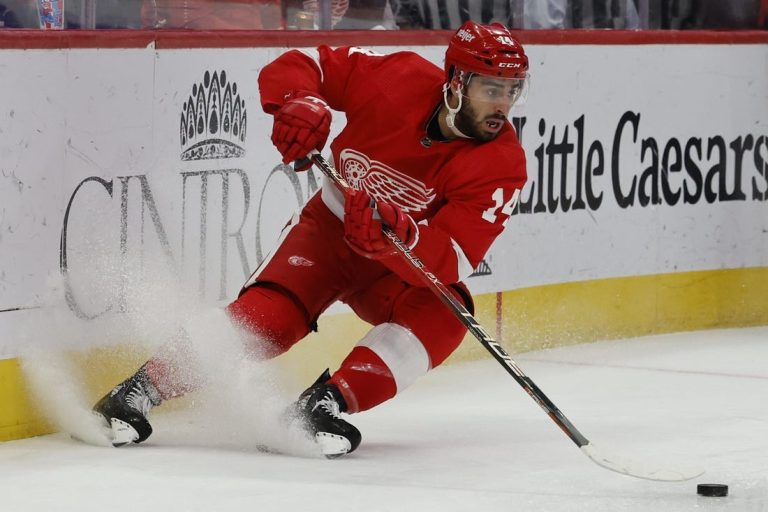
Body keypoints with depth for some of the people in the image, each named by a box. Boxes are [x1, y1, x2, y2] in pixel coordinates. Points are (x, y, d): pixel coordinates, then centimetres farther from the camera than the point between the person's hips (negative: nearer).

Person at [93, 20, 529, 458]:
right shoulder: (399, 80, -21)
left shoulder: (502, 164, -23)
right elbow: (295, 67, -10)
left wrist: (397, 235, -51)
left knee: (443, 315, -31)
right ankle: (140, 391, -19)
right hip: (330, 228, 0)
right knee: (270, 315, -25)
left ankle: (326, 403, -37)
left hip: (401, 269, 0)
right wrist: (300, 104, -33)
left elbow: (451, 261, -32)